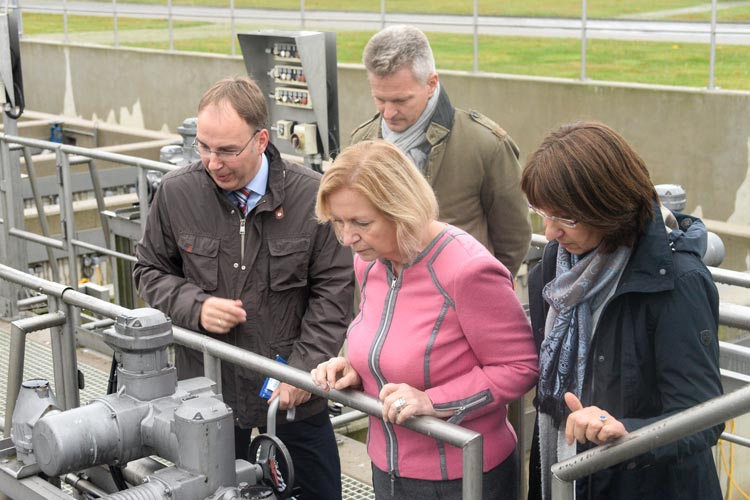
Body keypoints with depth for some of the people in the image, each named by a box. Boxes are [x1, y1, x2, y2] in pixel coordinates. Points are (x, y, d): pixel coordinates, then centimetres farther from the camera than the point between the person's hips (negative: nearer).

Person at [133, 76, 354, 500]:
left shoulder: (312, 196, -12)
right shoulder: (176, 194, -6)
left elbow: (334, 290, -7)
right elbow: (151, 270, 8)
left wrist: (305, 367, -13)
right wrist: (195, 307, -12)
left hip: (296, 393, -1)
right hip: (207, 389, 1)